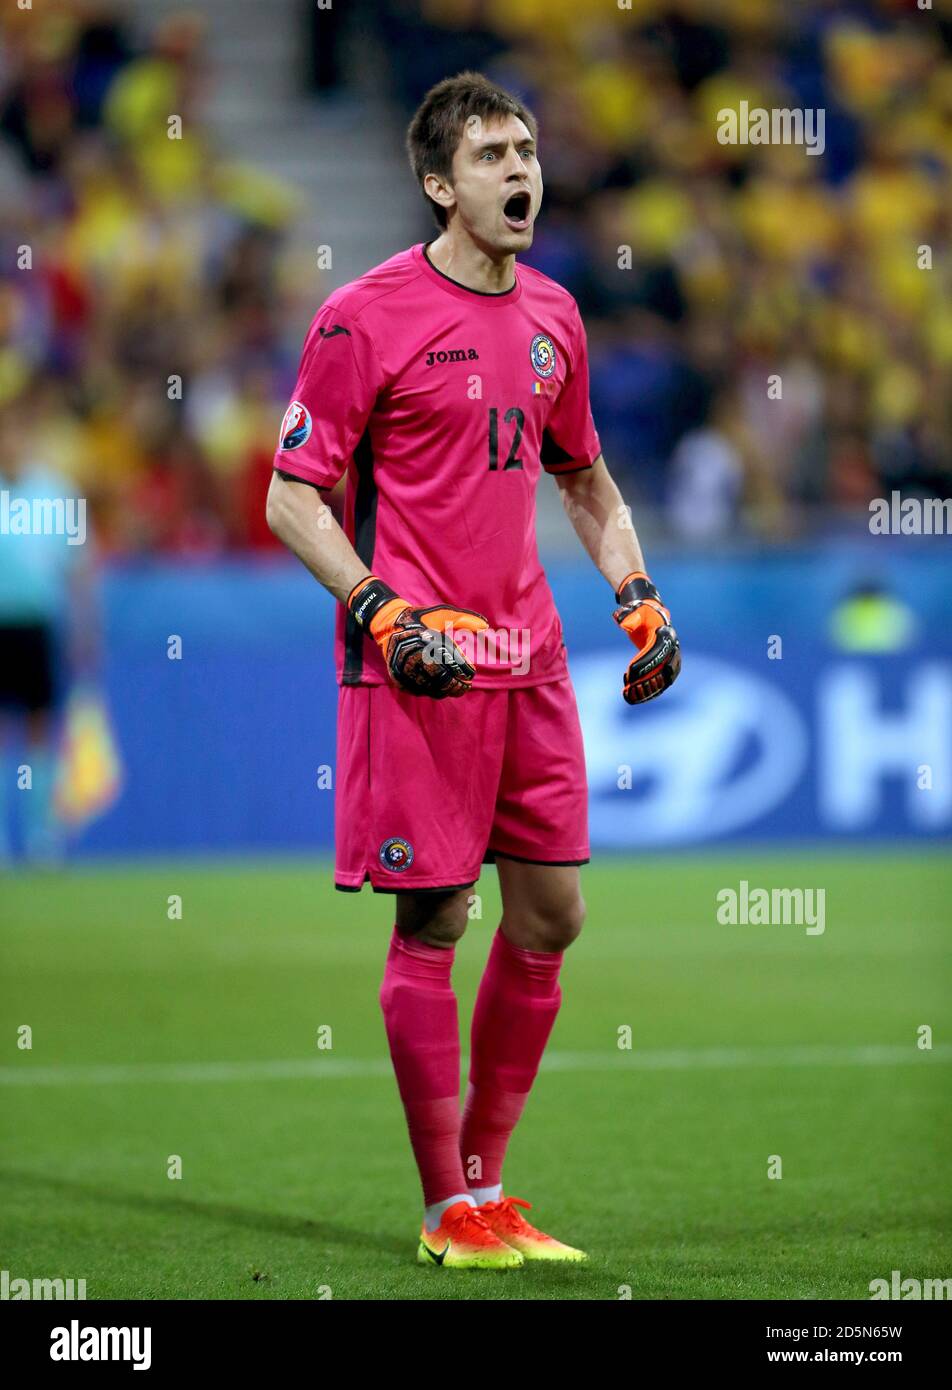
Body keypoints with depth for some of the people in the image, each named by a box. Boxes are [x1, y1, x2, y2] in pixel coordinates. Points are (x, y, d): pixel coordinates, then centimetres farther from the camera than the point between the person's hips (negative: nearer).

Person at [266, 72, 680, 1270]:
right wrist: (383, 611, -18)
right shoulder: (365, 318, -8)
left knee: (551, 913, 7)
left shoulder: (552, 317, 12)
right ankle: (448, 1213, 5)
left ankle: (487, 1179, 20)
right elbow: (293, 500, -7)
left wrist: (635, 591, 12)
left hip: (529, 662, 7)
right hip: (416, 670, -7)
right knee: (431, 925, -3)